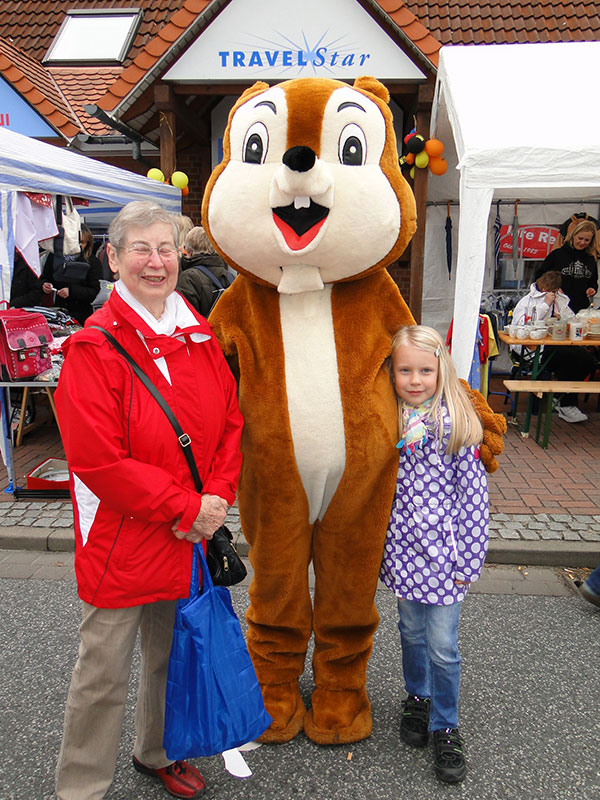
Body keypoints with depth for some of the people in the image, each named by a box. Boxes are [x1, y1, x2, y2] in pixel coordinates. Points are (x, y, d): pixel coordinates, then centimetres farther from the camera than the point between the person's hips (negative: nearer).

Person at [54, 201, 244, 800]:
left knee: (172, 656, 23)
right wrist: (186, 508, -18)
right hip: (121, 540, -6)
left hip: (190, 537, 6)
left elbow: (230, 423, 7)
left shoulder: (200, 336, 4)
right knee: (104, 673, 9)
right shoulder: (93, 346, -15)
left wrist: (217, 497, -7)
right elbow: (98, 459, -21)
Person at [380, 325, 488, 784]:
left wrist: (469, 560, -9)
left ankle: (445, 727, 27)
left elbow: (474, 497, -9)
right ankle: (417, 699, 44)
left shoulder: (458, 424, -12)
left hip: (443, 552, -3)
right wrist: (380, 544, 8)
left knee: (442, 646, 5)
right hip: (402, 550, 3)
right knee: (411, 631, 20)